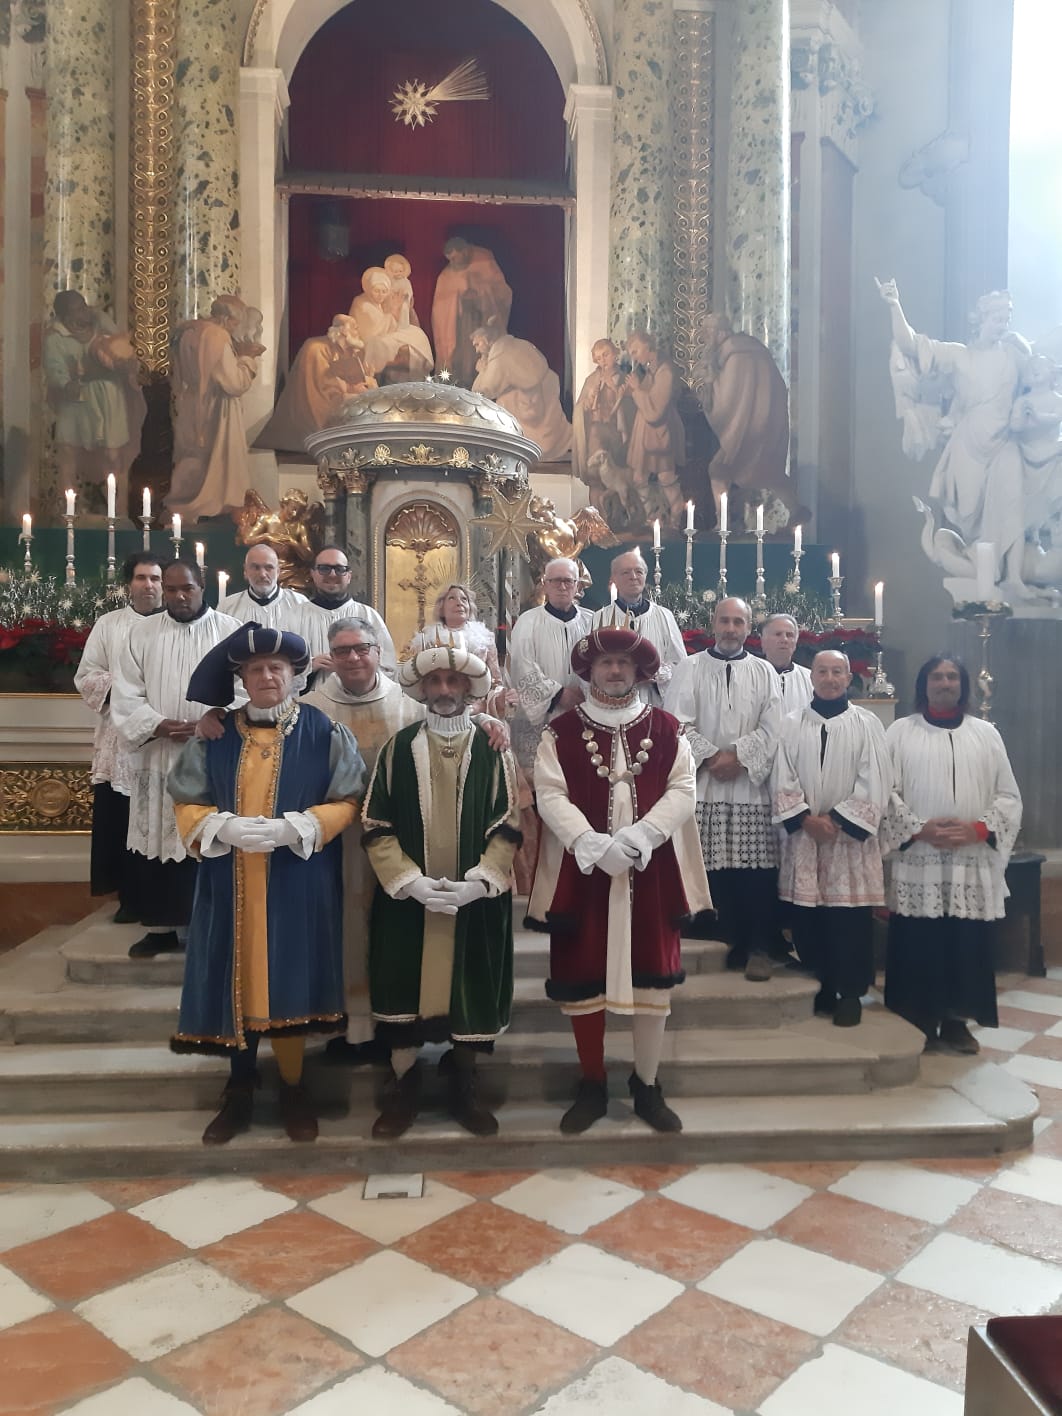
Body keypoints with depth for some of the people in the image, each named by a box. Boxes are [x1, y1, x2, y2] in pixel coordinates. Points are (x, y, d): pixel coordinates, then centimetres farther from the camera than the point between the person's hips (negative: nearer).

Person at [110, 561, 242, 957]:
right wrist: (157, 725, -13)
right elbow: (125, 694, 3)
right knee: (154, 842, 4)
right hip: (156, 756, 2)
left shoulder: (231, 630, 2)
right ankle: (161, 927, 15)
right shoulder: (142, 632, 8)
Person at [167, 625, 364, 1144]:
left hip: (298, 882, -2)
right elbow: (186, 802, 6)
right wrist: (224, 827, -15)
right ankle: (239, 1090, 23)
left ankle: (293, 1088, 21)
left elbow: (346, 801, -3)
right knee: (236, 976, 6)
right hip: (230, 882, 2)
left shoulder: (325, 733, -1)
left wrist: (290, 828, -17)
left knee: (290, 976, 2)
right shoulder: (215, 736, 5)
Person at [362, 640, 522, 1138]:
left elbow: (508, 826, -2)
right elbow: (375, 826, -1)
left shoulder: (493, 749, 1)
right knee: (405, 986, 5)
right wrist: (409, 879, -13)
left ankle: (463, 1088, 26)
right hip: (406, 896, 0)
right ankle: (402, 1087, 24)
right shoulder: (397, 748, 2)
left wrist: (478, 880, -14)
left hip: (476, 899, 0)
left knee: (471, 990, 7)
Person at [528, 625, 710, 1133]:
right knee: (583, 976, 4)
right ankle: (592, 1086, 22)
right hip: (582, 869, -1)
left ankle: (647, 1085, 22)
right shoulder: (562, 731, 3)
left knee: (652, 975, 5)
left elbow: (683, 790, -2)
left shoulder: (666, 728, 7)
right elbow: (550, 794, -6)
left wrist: (637, 836, -17)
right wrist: (592, 844, -20)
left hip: (651, 871, 1)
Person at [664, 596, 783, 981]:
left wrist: (739, 756, -11)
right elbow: (677, 723, -3)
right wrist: (712, 755, -10)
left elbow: (772, 730, 2)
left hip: (752, 786, 1)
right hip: (704, 785, 0)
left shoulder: (764, 672, 12)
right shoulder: (690, 668, 7)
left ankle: (759, 946, 8)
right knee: (717, 869, 0)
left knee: (757, 870, -3)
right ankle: (736, 940, 14)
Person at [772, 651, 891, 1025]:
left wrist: (837, 819, -11)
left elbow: (874, 784, -4)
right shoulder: (791, 724, 6)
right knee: (807, 919, 5)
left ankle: (850, 993, 14)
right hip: (803, 836, 2)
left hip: (850, 837, -2)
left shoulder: (867, 724, 1)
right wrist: (806, 818, -11)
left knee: (850, 921, 0)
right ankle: (818, 989, 20)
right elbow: (782, 780, 1)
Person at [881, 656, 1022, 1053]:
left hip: (973, 861, 2)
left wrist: (978, 828, -9)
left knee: (967, 944, 4)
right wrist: (919, 828, -14)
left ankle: (956, 1022, 18)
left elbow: (1008, 796, 8)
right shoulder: (900, 731, 5)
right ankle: (917, 1024, 11)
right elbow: (885, 791, -1)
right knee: (917, 946, 0)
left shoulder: (986, 733, 11)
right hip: (917, 860, -2)